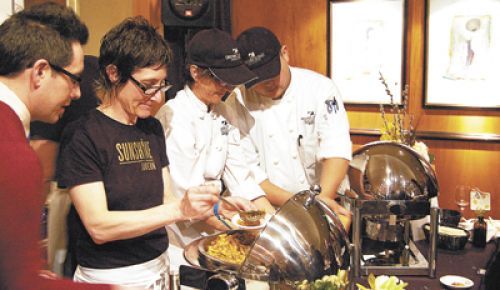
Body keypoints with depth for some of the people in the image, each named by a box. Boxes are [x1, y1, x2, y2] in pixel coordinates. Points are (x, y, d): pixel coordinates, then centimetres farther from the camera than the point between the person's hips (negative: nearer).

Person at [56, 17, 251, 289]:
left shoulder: (153, 129, 4)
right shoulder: (82, 135, -17)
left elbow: (164, 200, 7)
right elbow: (98, 227, -22)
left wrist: (211, 206, -10)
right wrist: (179, 209, -29)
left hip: (158, 268, 7)